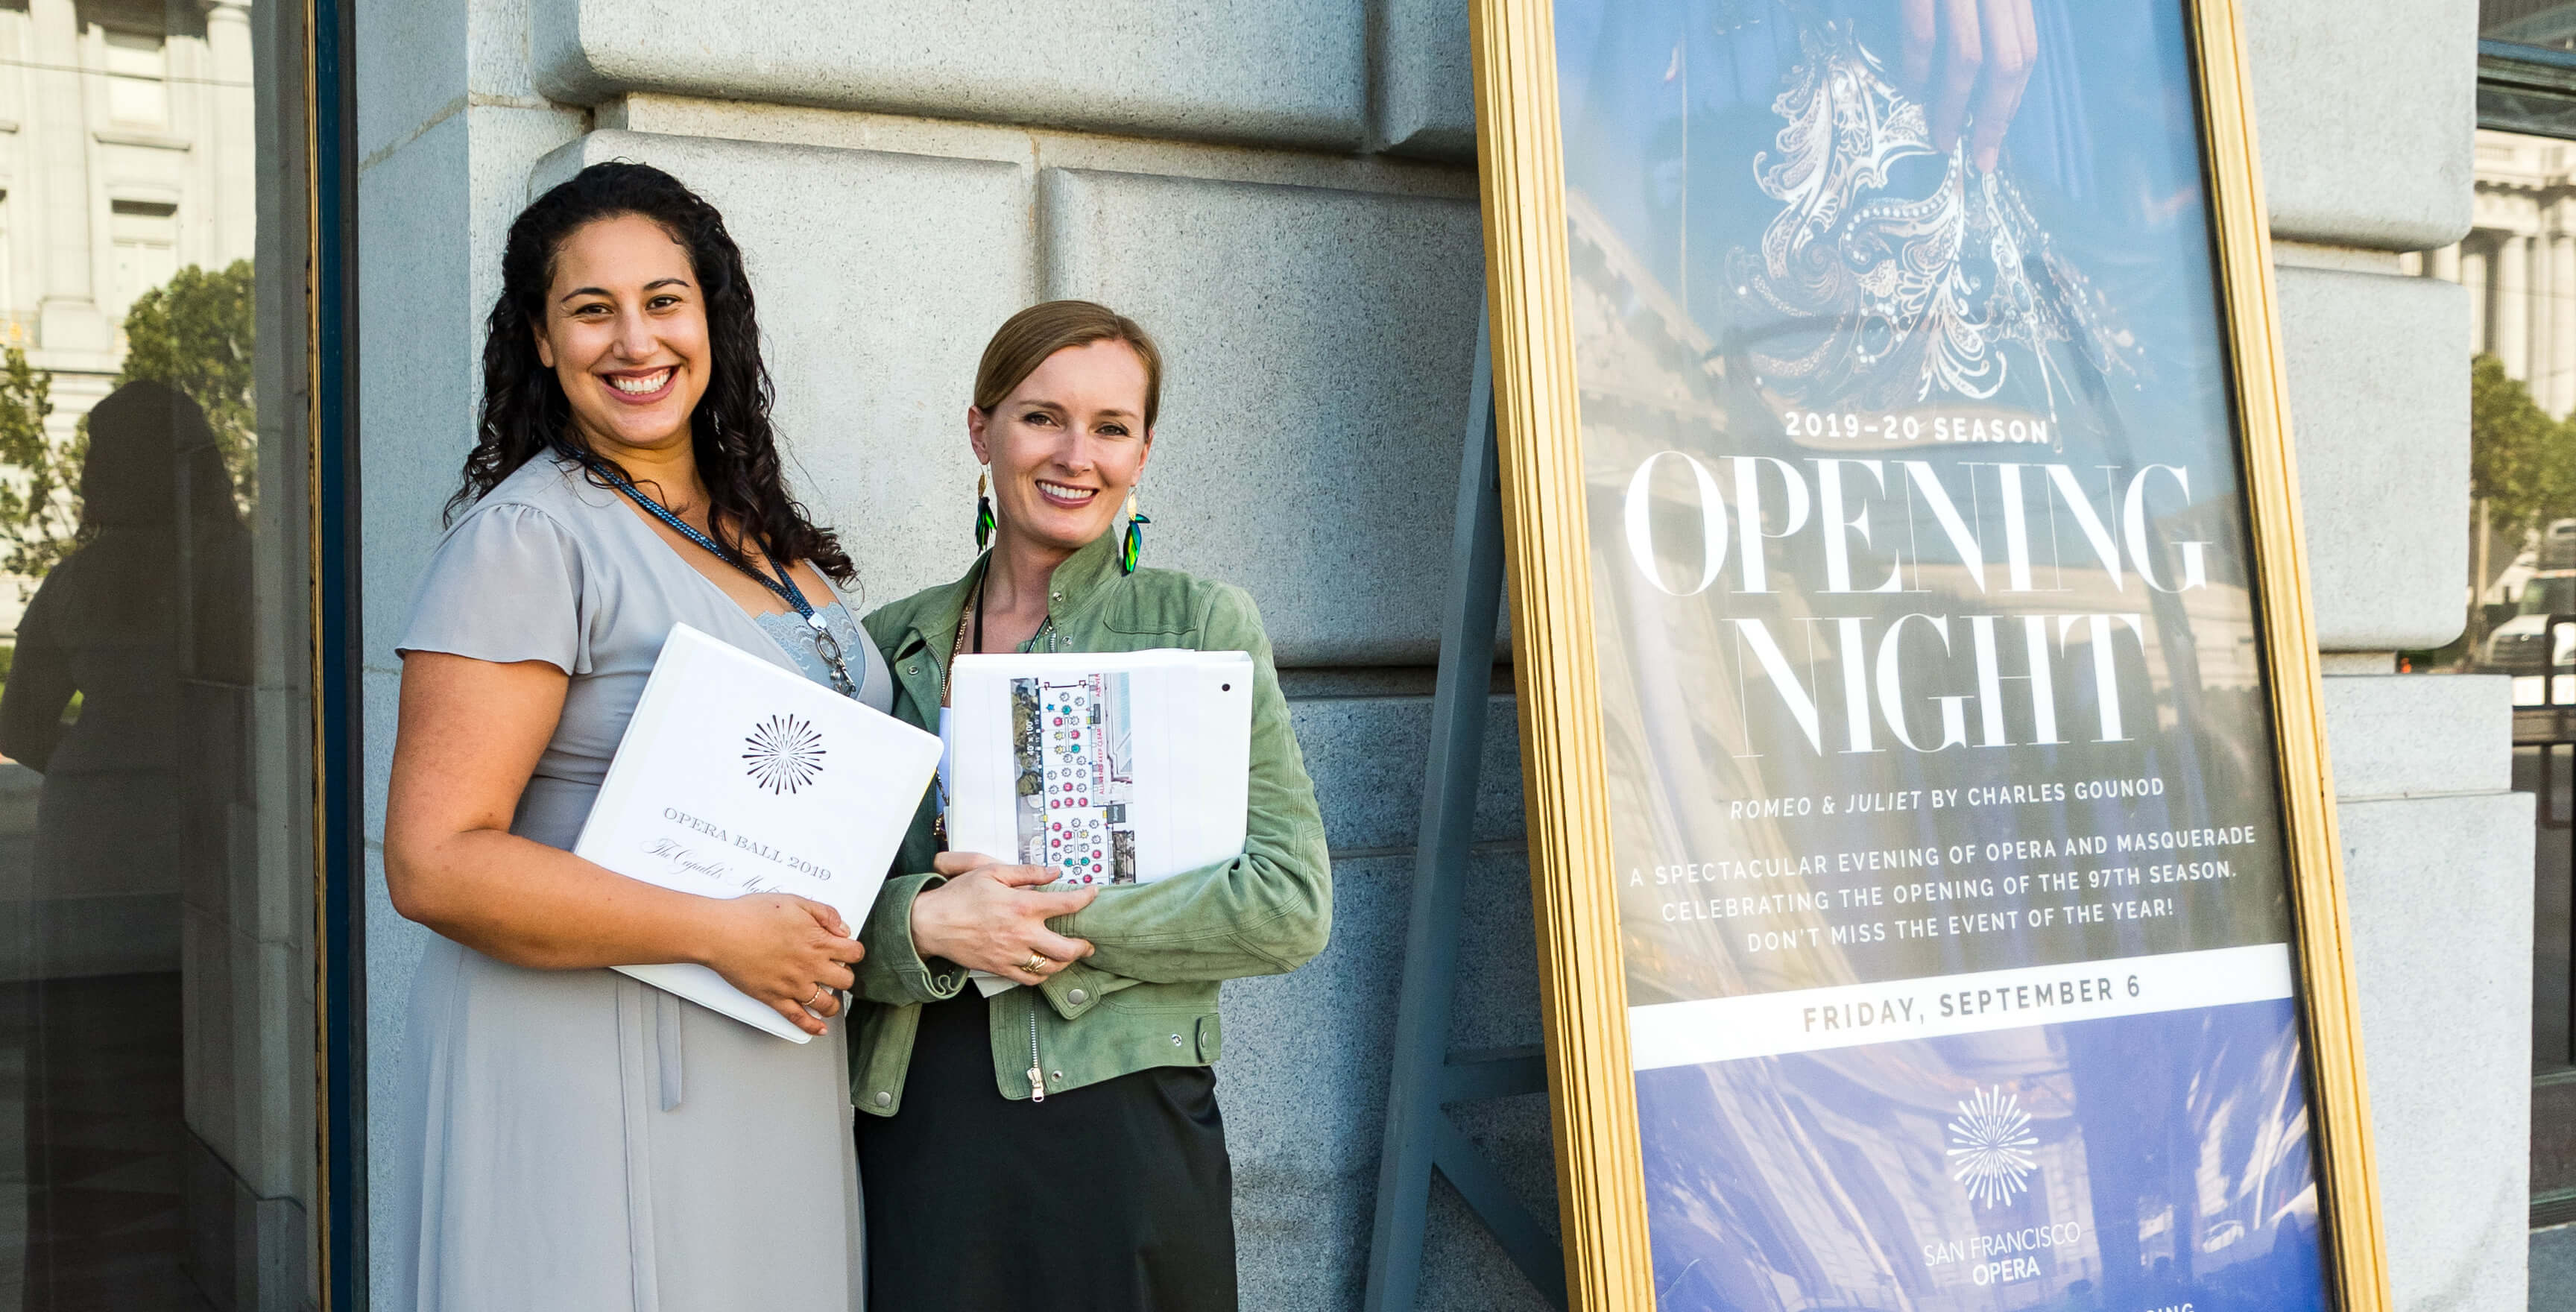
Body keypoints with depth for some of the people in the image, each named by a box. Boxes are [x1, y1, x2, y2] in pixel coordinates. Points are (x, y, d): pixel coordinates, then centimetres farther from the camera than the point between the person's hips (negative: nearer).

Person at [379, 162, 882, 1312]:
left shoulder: (768, 535, 12)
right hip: (589, 1076, -7)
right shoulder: (528, 536, -12)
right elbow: (435, 862, -18)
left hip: (774, 1071, 7)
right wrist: (720, 933, -20)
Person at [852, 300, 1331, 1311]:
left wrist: (1055, 915, -13)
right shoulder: (890, 647, 9)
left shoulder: (1201, 624, 1)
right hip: (916, 1135, 2)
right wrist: (923, 925, -13)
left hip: (1125, 1125, -2)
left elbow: (1291, 905, -7)